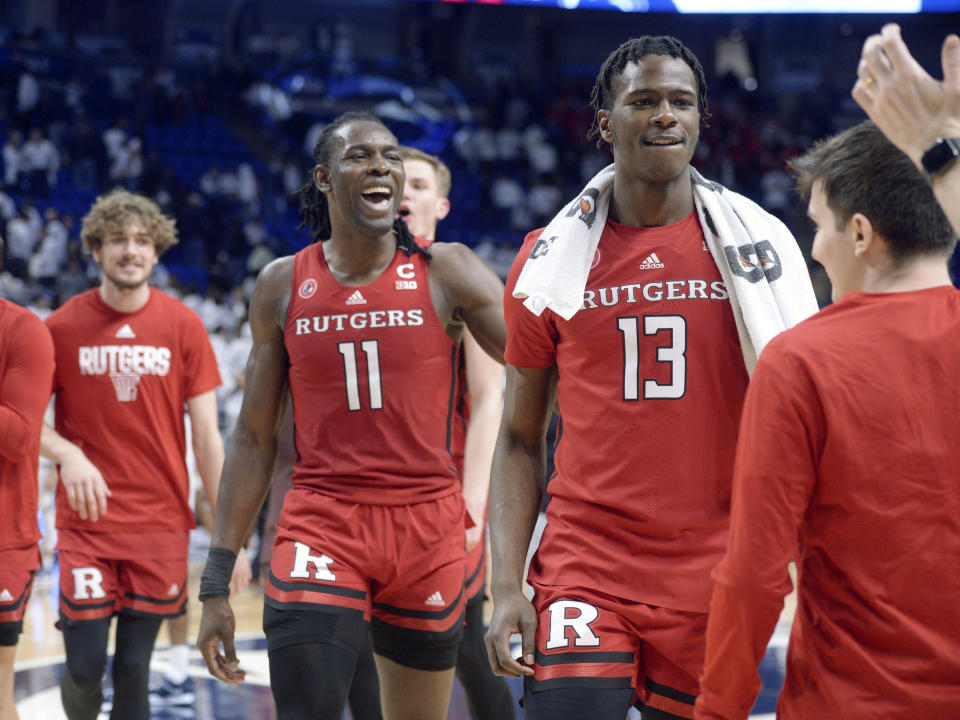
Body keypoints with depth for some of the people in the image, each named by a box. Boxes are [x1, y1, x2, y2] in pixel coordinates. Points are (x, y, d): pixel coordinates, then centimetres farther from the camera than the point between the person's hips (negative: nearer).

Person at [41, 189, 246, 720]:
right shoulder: (62, 326, -1)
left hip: (162, 524, 1)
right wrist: (67, 454, -17)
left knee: (134, 670, 3)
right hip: (86, 522, -1)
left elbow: (206, 435, 2)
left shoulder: (183, 326, 1)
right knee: (85, 667, -4)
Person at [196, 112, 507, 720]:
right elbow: (255, 438, 8)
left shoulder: (445, 272, 0)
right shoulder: (282, 286, 5)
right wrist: (216, 584, 5)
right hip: (321, 526, 0)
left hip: (428, 527, 0)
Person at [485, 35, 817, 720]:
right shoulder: (552, 259, 3)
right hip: (583, 577, -1)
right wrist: (506, 590, -3)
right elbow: (520, 439, 7)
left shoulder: (757, 243, 2)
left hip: (713, 582, 1)